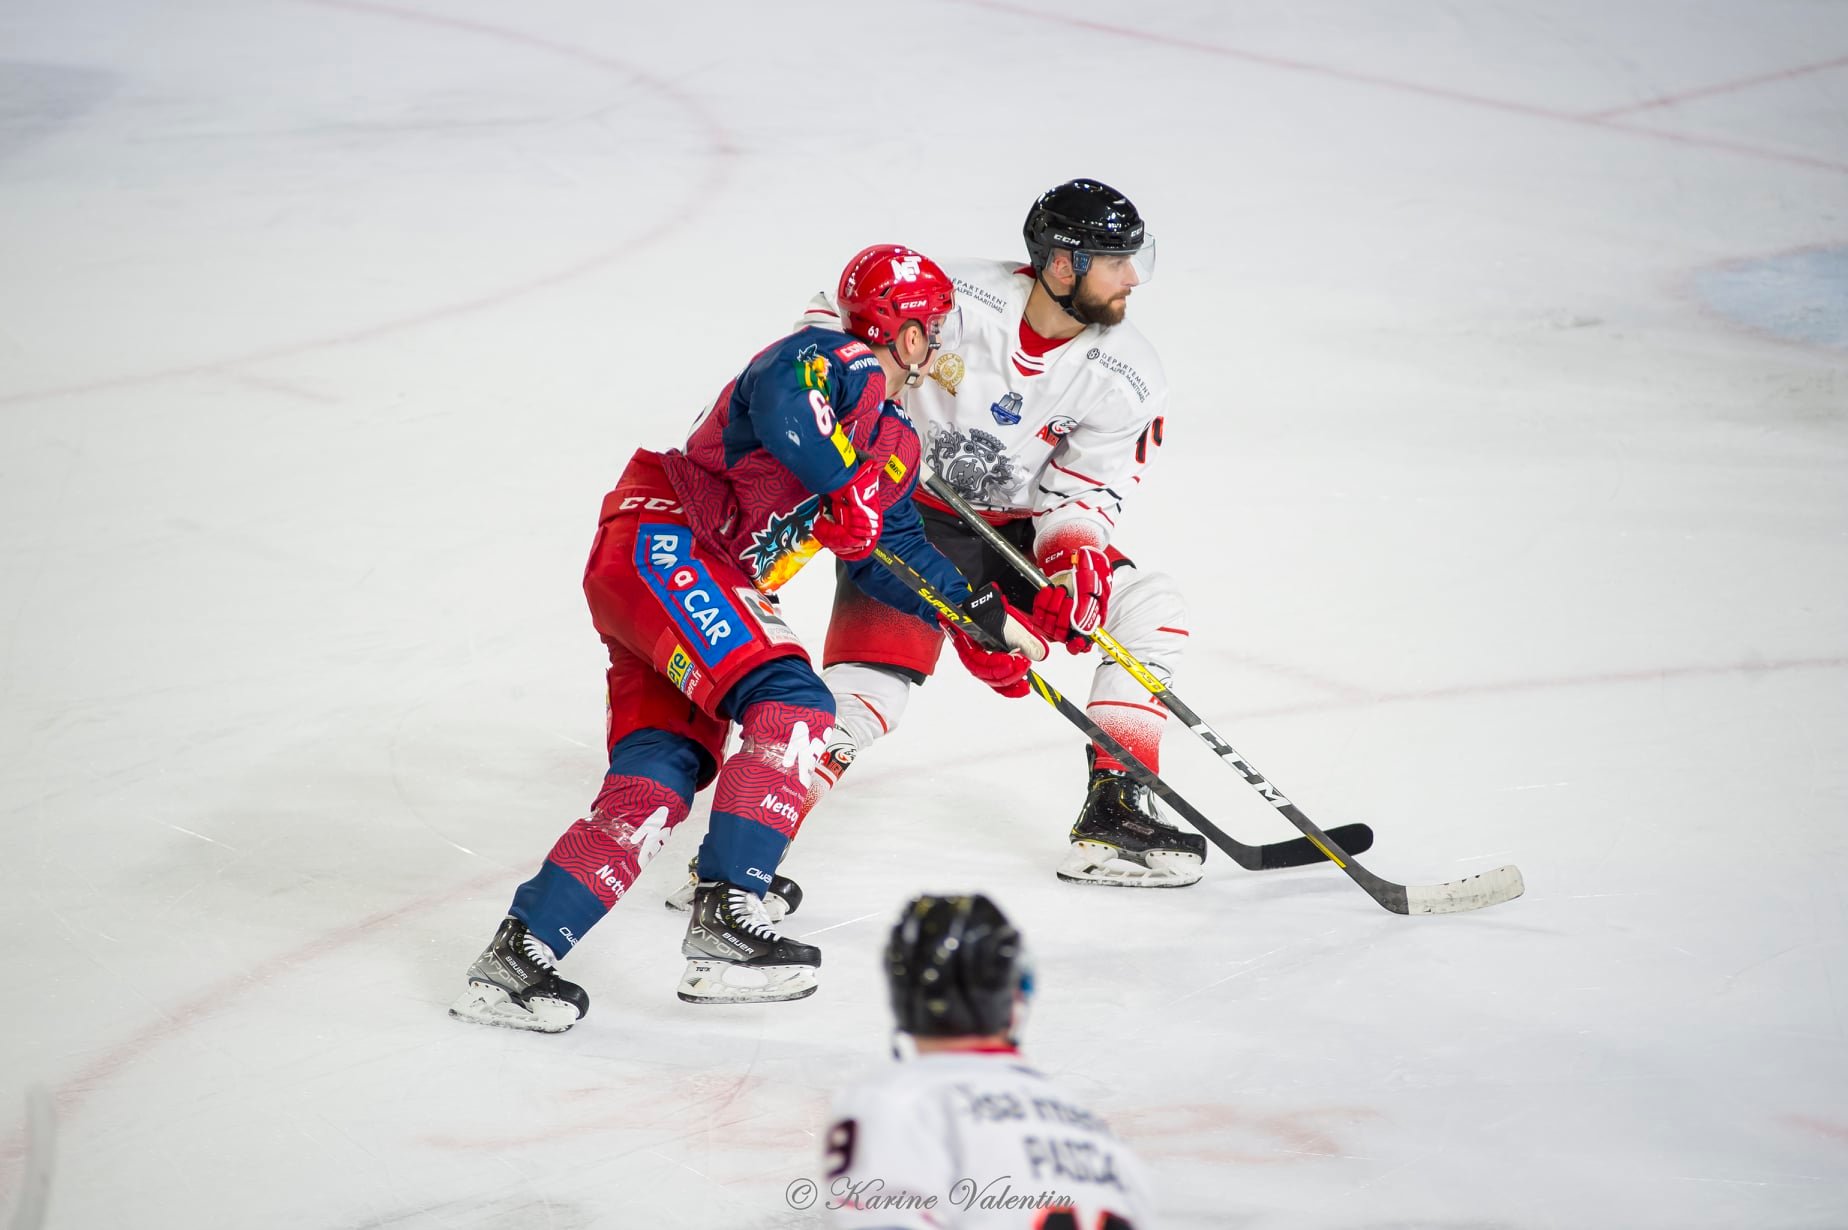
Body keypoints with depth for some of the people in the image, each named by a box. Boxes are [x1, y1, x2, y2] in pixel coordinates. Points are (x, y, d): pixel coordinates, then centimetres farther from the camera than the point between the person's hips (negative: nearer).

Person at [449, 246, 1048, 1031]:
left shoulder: (894, 444, 23)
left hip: (719, 591, 10)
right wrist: (847, 486, -34)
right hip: (659, 545, -10)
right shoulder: (836, 363, -7)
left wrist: (985, 620, 23)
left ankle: (518, 955, -6)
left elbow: (898, 554, 30)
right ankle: (723, 920, -26)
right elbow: (780, 399, -30)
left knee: (657, 783, -4)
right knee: (793, 706, -24)